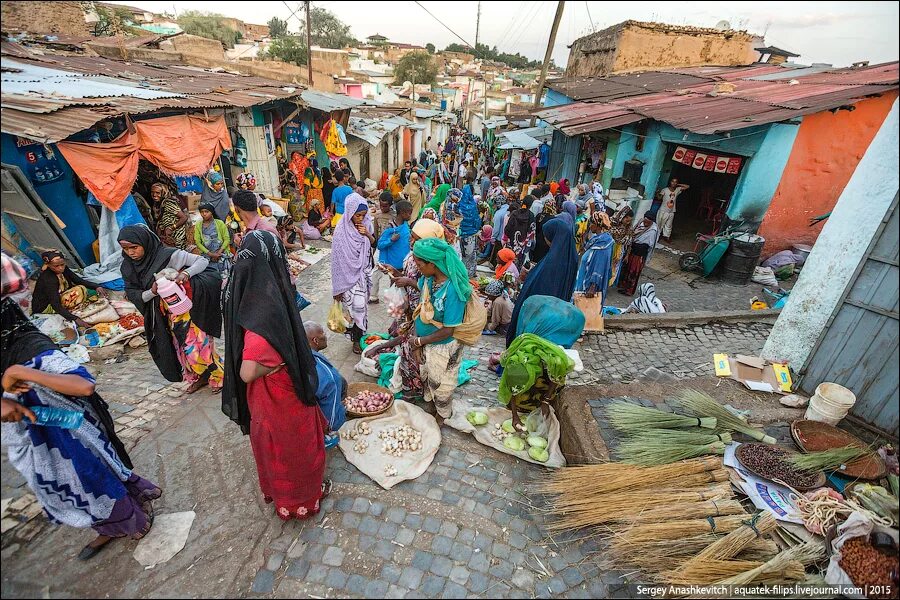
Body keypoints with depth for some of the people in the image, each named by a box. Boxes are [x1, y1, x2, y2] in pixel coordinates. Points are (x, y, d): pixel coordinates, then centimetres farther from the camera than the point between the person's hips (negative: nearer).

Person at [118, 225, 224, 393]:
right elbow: (132, 294, -2)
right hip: (167, 315, 6)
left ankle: (217, 376, 19)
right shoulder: (128, 266, -3)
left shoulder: (168, 255, -21)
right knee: (181, 347, 14)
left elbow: (203, 261, -17)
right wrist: (152, 292, -23)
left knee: (198, 344, -1)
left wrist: (186, 273, -35)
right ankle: (199, 377, 32)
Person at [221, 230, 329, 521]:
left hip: (268, 393, 8)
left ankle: (275, 488, 55)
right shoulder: (265, 310, -36)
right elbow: (248, 372, -37)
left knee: (274, 441, 29)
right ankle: (298, 498, 43)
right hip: (280, 396, -8)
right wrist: (279, 363, -22)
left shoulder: (247, 291, -8)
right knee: (293, 443, 17)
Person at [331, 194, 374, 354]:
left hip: (364, 271, 5)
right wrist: (339, 286, -12)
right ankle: (357, 339, 15)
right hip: (349, 274, -5)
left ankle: (360, 334, 31)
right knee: (356, 305, -3)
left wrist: (367, 234, -17)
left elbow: (373, 242, 8)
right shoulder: (342, 230, -19)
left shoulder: (366, 222, -5)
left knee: (362, 303, 14)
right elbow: (339, 258, -15)